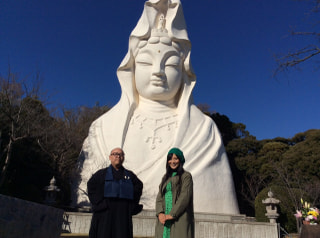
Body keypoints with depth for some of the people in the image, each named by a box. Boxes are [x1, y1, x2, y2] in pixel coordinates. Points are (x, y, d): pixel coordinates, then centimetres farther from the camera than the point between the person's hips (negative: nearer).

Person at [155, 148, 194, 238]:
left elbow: (184, 197, -10)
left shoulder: (186, 176, 0)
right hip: (164, 218, 5)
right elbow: (159, 197, 10)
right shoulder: (166, 177, 17)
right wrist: (160, 213, -6)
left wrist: (172, 214, -13)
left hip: (179, 219, -5)